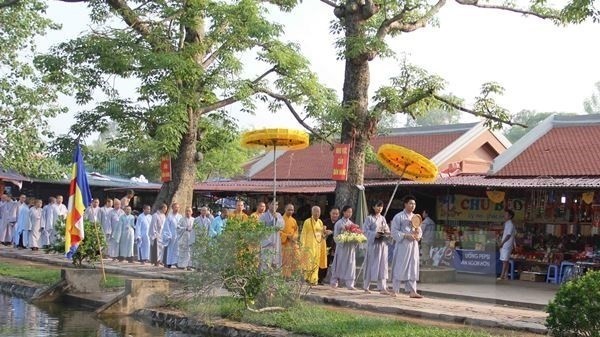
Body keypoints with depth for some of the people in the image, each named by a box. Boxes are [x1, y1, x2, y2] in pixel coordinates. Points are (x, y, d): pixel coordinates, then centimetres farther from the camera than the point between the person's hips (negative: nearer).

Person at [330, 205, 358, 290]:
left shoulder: (351, 223, 13)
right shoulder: (339, 223, -3)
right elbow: (336, 236, -4)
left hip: (351, 247, 4)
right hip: (342, 246, -4)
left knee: (350, 264, -2)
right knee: (339, 264, 2)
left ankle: (350, 284, -3)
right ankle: (334, 281, 15)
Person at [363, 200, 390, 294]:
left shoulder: (383, 218, 15)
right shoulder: (369, 218, -3)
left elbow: (387, 230, 16)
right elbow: (366, 230, -10)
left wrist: (387, 233, -6)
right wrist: (375, 234, -23)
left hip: (383, 243, 5)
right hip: (373, 243, -5)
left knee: (382, 265, 0)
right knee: (371, 264, 0)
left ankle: (382, 288, -2)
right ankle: (366, 287, 12)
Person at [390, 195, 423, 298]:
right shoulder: (398, 217, -4)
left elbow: (419, 231, 20)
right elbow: (394, 231, -9)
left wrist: (418, 234, -3)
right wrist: (406, 235, -19)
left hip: (413, 245, 6)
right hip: (402, 245, -6)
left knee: (413, 268, 4)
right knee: (399, 267, -3)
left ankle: (412, 291, 5)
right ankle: (395, 290, 4)